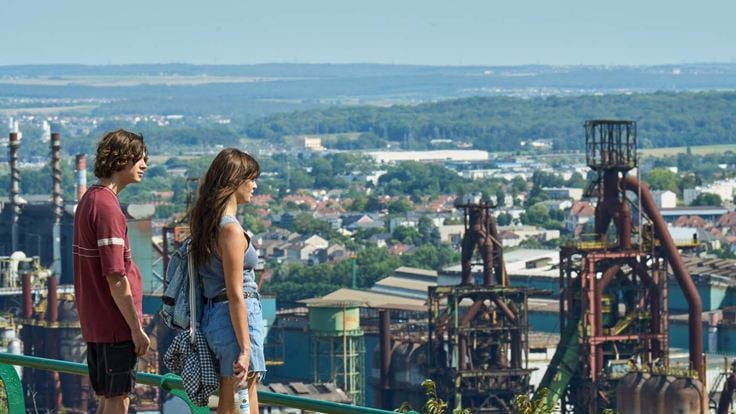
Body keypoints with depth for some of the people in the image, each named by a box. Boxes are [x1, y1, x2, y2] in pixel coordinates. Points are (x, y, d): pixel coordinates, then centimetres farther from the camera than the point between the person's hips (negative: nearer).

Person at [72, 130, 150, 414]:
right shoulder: (107, 207, -18)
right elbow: (115, 277, -21)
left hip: (94, 322, 9)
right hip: (115, 324, -9)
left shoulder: (89, 200, 12)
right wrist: (136, 328, -17)